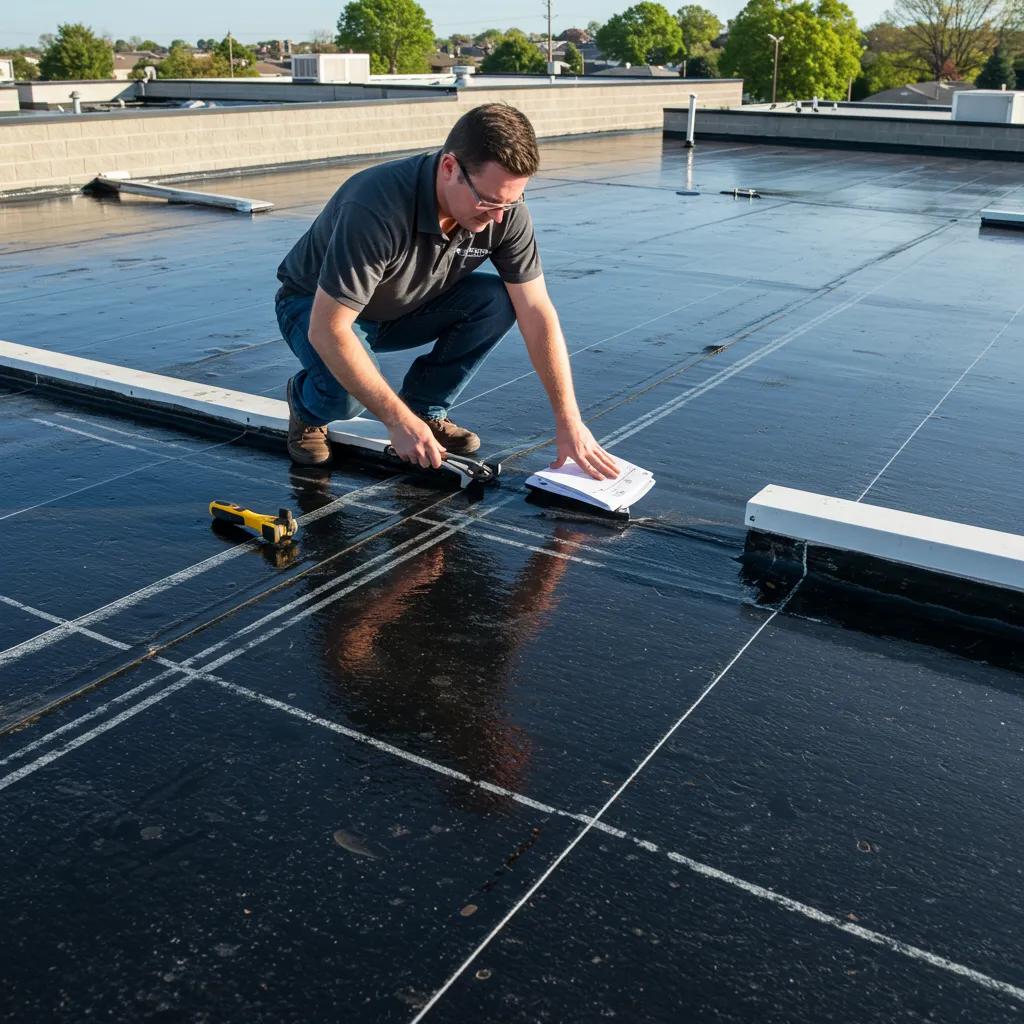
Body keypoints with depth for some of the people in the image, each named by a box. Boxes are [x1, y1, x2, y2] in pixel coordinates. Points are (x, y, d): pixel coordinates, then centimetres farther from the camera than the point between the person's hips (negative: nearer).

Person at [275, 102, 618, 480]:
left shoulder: (505, 208, -21)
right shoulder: (376, 209, -38)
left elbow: (536, 312, -16)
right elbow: (328, 330, -36)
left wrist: (569, 421, -20)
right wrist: (398, 421, -33)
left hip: (404, 307, 5)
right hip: (318, 308, -5)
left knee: (498, 301, -21)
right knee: (346, 391, -36)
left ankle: (426, 408, -2)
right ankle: (307, 403, 2)